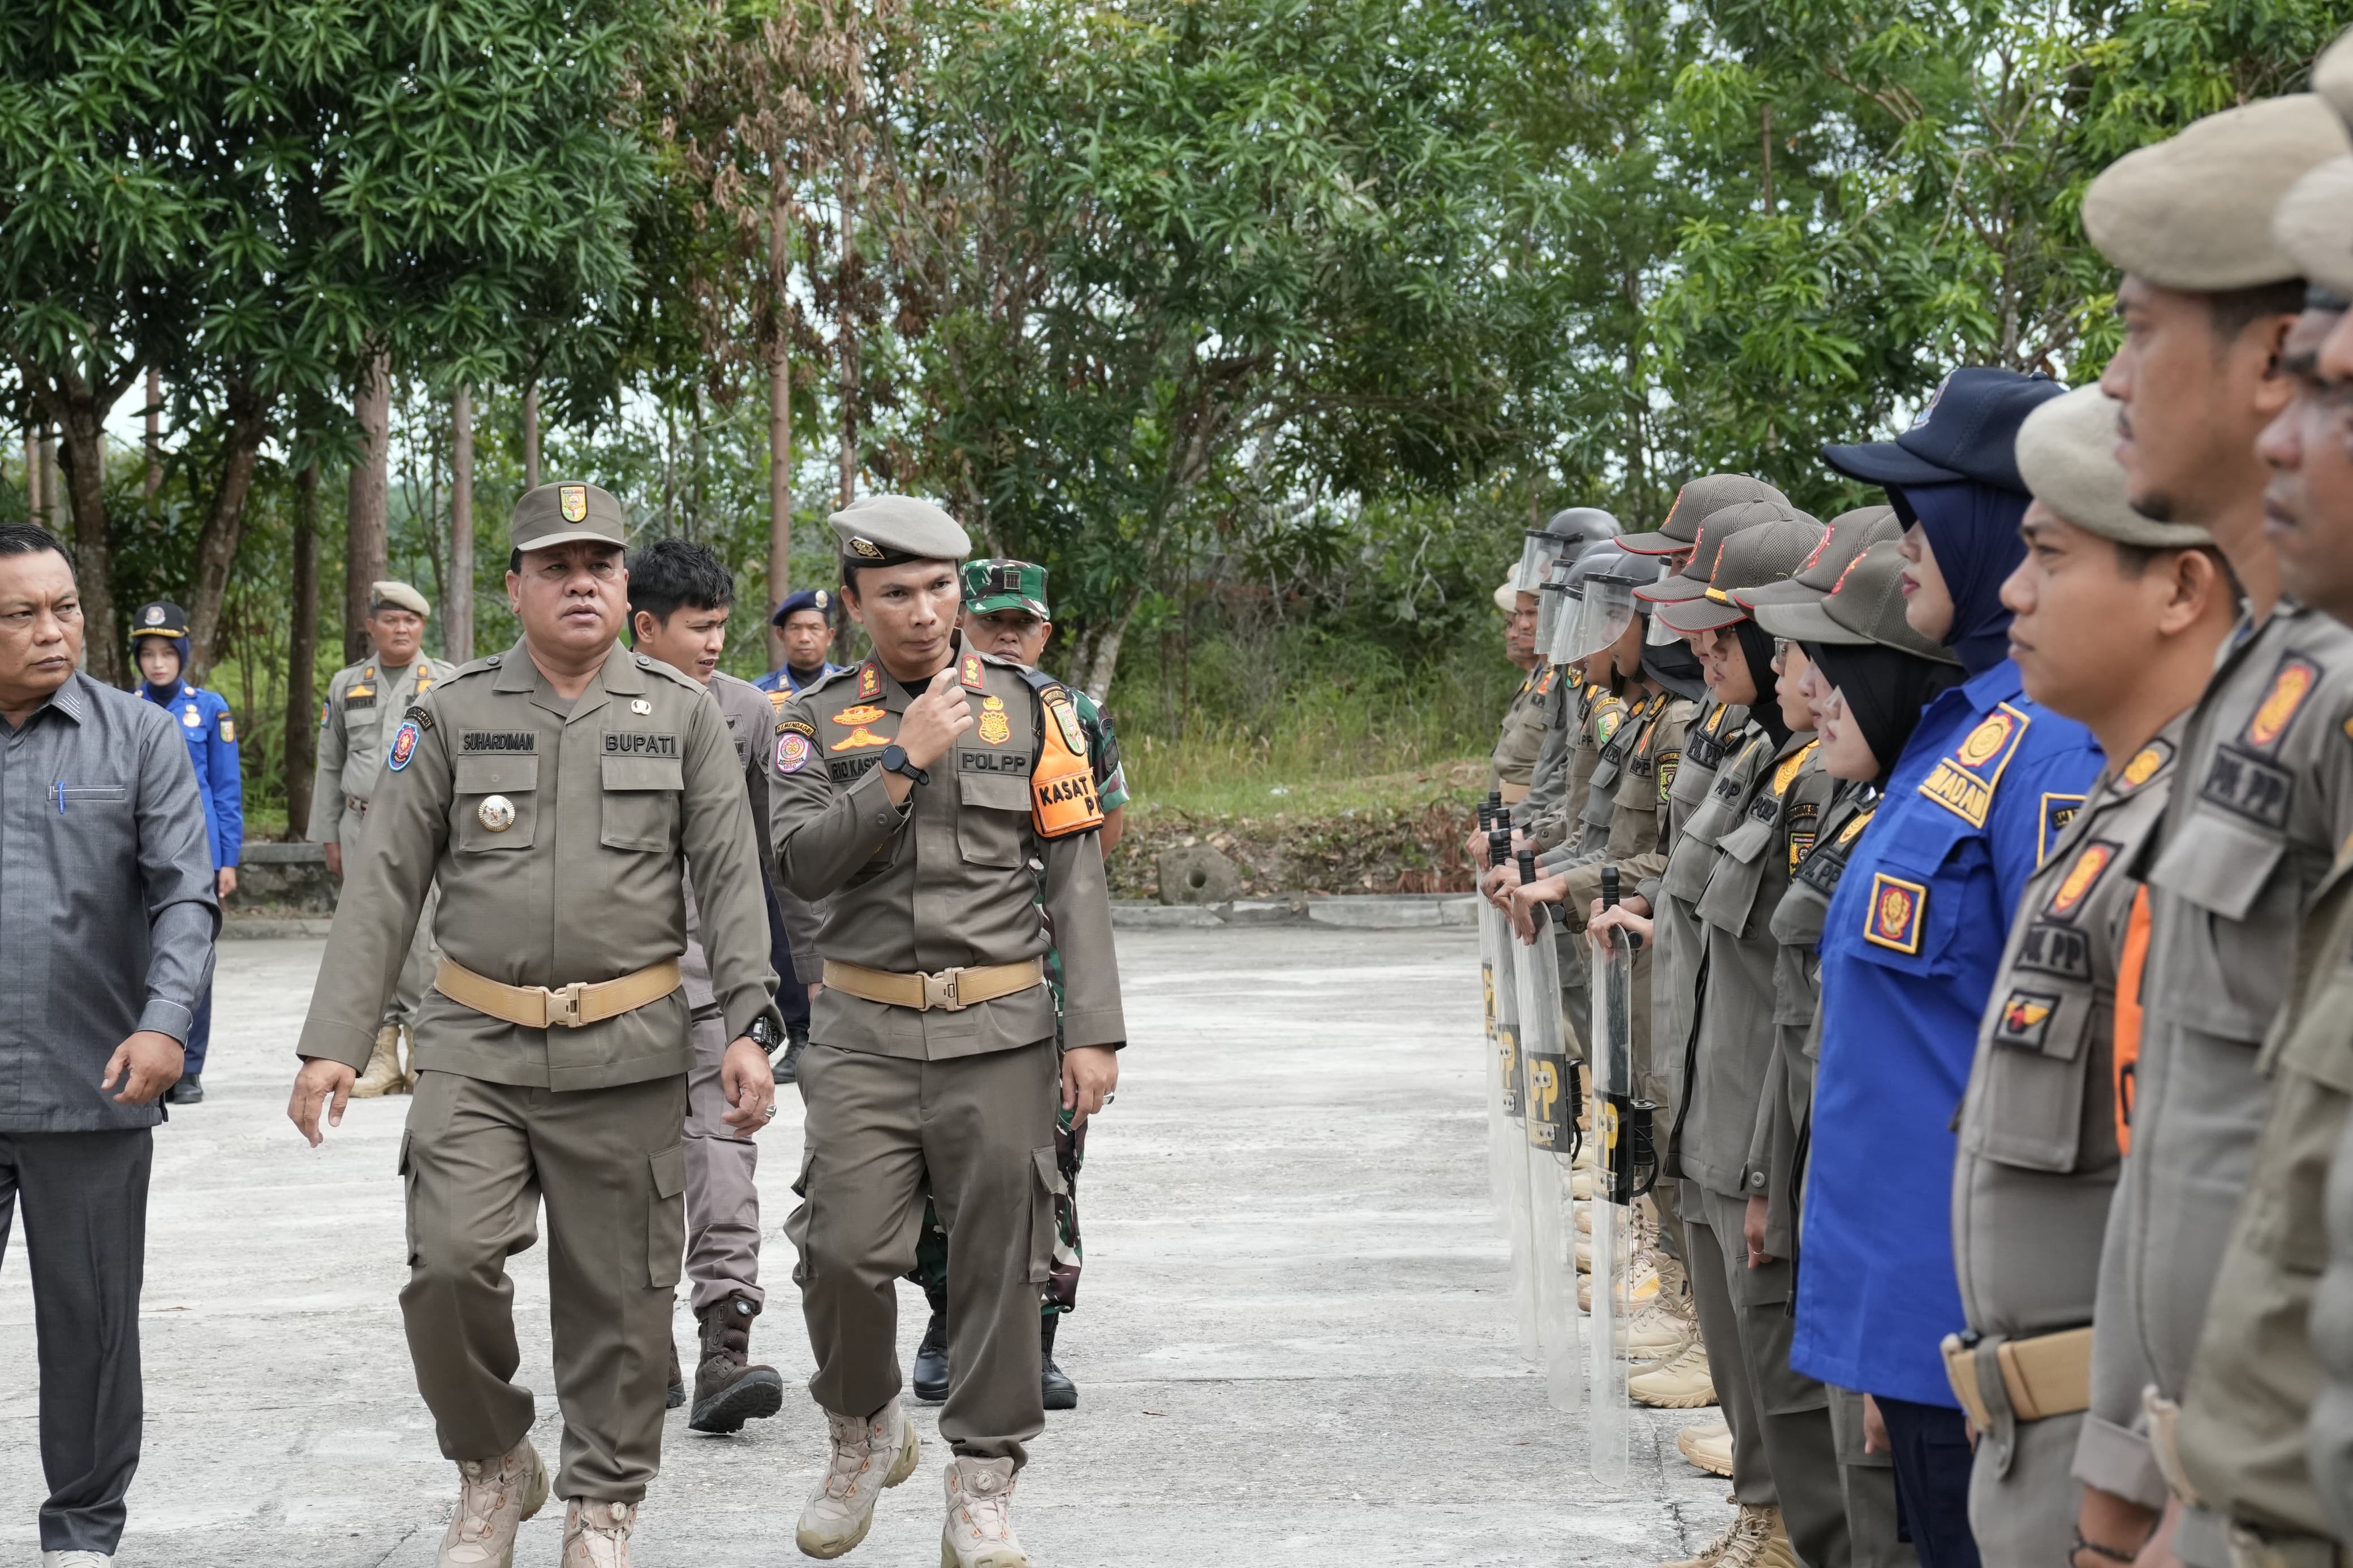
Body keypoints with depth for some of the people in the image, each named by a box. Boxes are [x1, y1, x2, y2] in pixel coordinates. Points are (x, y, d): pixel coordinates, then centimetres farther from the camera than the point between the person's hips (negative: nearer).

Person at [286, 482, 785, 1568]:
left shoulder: (683, 715, 5)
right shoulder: (450, 716, 5)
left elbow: (730, 880, 1)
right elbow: (382, 888, 3)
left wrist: (748, 1027, -9)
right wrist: (333, 1041, -3)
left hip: (627, 1057, 0)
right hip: (476, 1049, 0)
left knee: (619, 1295, 4)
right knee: (450, 1263, -13)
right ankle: (493, 1469, 12)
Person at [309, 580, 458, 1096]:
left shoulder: (449, 684, 6)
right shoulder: (346, 685, 12)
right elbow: (330, 766, 15)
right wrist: (329, 837, 11)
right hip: (362, 828, 3)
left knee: (422, 943, -9)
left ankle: (425, 1054, -2)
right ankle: (381, 1057, 8)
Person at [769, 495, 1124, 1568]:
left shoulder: (1030, 706, 4)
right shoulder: (819, 722, 5)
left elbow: (1074, 877, 1)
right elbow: (803, 863, -9)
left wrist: (1093, 1032, -5)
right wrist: (903, 763, -17)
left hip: (1000, 1031, 0)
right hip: (865, 1033, 0)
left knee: (997, 1265, 2)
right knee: (843, 1250, -6)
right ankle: (864, 1434, 21)